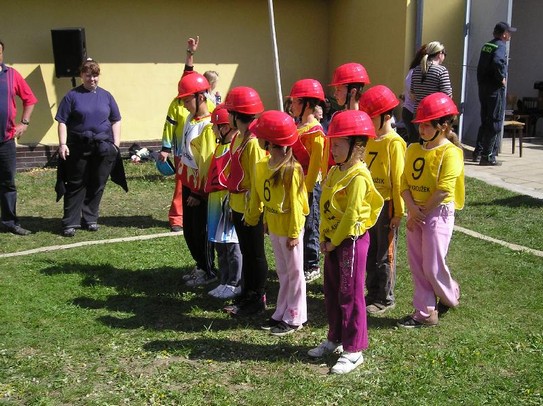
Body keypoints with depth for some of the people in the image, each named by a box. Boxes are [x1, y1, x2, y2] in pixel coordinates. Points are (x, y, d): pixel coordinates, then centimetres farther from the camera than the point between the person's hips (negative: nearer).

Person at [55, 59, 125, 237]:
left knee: (97, 186, 8)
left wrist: (116, 143, 5)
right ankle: (70, 223, 6)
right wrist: (62, 144, -10)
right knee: (76, 185, 3)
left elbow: (116, 121, 13)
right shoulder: (72, 96, 1)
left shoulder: (106, 95, 10)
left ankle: (90, 219, 21)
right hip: (78, 148, -3)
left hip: (103, 148, 3)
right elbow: (62, 122, -1)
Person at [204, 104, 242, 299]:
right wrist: (210, 196, 21)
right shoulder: (220, 146, 15)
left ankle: (234, 284, 9)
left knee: (231, 244, -1)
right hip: (216, 200, 10)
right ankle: (225, 282, 25)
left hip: (230, 200, -10)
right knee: (219, 244, 14)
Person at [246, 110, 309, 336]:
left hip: (289, 230, -7)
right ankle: (281, 313, 31)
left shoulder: (291, 170, -22)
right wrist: (252, 217, 13)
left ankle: (294, 319, 19)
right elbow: (257, 196, 9)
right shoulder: (262, 165, 0)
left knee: (294, 273, 8)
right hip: (274, 228, 7)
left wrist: (294, 233, -16)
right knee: (282, 273, 19)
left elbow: (295, 204, -19)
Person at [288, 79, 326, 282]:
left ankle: (312, 267, 15)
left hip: (310, 185, -8)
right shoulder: (296, 127, 10)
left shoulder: (315, 131, -15)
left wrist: (306, 188, -16)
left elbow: (315, 163, -17)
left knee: (309, 226, 2)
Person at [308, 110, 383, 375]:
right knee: (332, 292, 17)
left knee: (350, 295, 0)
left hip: (351, 240, -9)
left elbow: (351, 215, -21)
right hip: (333, 241, 9)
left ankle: (354, 350, 11)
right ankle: (335, 339, 33)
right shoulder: (335, 172, 8)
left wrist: (335, 241, -14)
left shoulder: (358, 176, -18)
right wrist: (324, 239, 6)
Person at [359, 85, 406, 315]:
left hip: (386, 205, -7)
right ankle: (373, 293, 28)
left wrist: (398, 212, -14)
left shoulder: (394, 143, -14)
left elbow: (398, 180, -14)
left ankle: (385, 298, 18)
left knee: (385, 254, 5)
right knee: (370, 252, 15)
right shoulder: (370, 140, 7)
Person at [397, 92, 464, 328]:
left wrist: (422, 212, -13)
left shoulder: (450, 153, -13)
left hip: (438, 213, -7)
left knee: (432, 267, 0)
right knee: (417, 265, 9)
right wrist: (412, 209, -12)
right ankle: (425, 313, 20)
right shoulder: (414, 150, 7)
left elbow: (443, 191, -18)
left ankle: (450, 297, 30)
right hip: (415, 214, 7)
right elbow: (405, 183, 3)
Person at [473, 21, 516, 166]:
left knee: (485, 121, 17)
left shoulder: (486, 45, 13)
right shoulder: (500, 46, -13)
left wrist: (481, 82, 16)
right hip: (495, 89, -8)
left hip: (483, 88, 8)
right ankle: (488, 156, -2)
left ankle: (478, 152, 21)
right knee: (495, 123, -2)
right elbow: (497, 62, -32)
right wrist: (502, 78, -19)